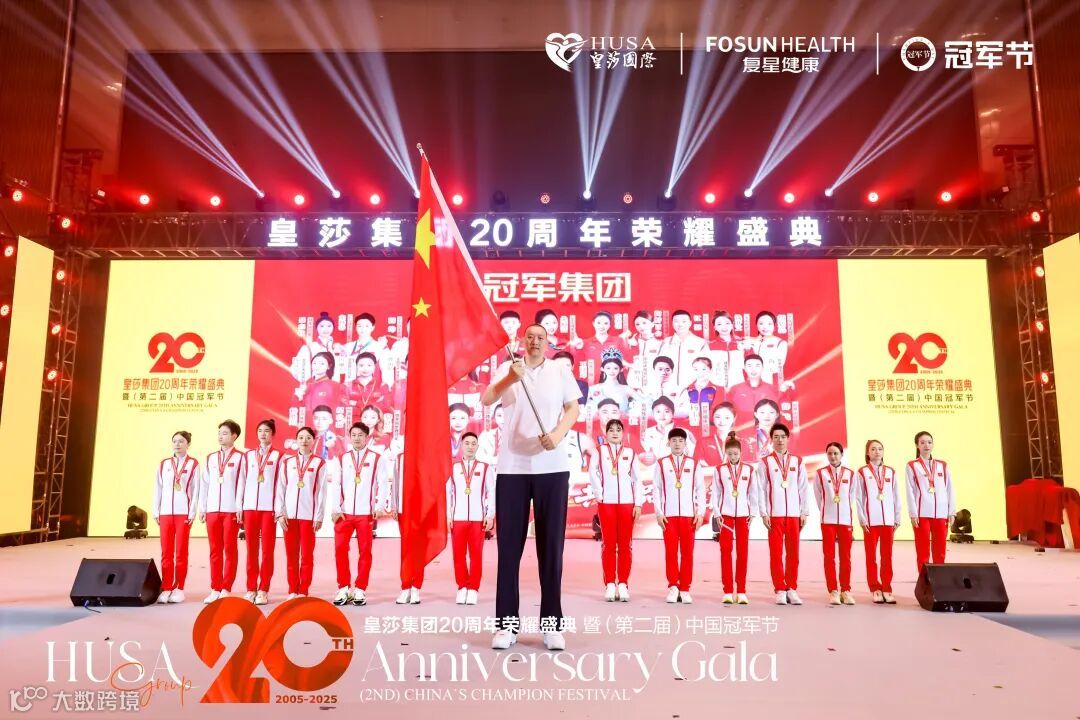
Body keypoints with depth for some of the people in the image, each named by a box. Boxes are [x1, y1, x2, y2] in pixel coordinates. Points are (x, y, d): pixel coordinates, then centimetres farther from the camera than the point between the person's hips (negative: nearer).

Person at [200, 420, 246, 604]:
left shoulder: (240, 458, 0)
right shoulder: (210, 458, 14)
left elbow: (241, 484, -5)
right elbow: (205, 484, 13)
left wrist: (239, 508, -9)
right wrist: (202, 508, 8)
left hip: (231, 510, -4)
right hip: (212, 510, 4)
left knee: (229, 550, 1)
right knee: (215, 550, 7)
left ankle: (226, 589, 6)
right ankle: (215, 589, 12)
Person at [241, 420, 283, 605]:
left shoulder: (278, 456, 3)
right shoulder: (249, 455, 13)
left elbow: (280, 483, 0)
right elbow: (244, 481, 12)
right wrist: (239, 507, 7)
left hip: (269, 507, -3)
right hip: (250, 506, 3)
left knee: (267, 550, -1)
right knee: (251, 549, 6)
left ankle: (263, 590, 5)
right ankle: (251, 589, 12)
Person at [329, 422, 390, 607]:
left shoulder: (378, 459, 4)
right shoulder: (342, 459, 11)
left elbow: (383, 484, 0)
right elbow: (335, 485, 6)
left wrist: (379, 507, -11)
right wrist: (335, 509, -3)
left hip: (366, 513, -2)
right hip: (344, 513, 2)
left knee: (365, 551, 2)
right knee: (340, 549, -4)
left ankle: (360, 589, 11)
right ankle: (344, 588, 9)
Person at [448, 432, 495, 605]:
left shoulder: (485, 468, 7)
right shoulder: (453, 468, 8)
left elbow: (492, 493, 5)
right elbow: (448, 493, 5)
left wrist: (490, 516, -1)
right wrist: (448, 516, -1)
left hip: (478, 518, -1)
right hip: (457, 518, 1)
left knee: (476, 554, 1)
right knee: (458, 554, 2)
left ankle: (473, 588, 8)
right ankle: (462, 587, 12)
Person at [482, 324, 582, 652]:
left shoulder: (561, 371, 10)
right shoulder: (507, 369, 5)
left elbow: (573, 408, 7)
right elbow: (486, 400, -11)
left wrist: (558, 434, -13)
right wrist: (510, 379, -31)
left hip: (552, 466, 1)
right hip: (512, 466, 0)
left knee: (551, 544, 4)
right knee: (509, 544, 2)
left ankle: (552, 622, 11)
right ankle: (507, 623, 10)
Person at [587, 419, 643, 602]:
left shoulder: (630, 453, 12)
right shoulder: (599, 452, 9)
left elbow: (637, 479, 8)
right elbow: (592, 473, -2)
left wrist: (638, 503, 1)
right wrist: (599, 494, -10)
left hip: (627, 502, 1)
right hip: (606, 502, -1)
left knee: (625, 544, 1)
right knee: (608, 544, 0)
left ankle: (623, 585, 6)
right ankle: (610, 585, 4)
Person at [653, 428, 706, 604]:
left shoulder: (694, 464, 7)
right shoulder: (661, 464, 6)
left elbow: (701, 490, 7)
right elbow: (656, 489, 5)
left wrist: (700, 513, 0)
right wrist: (658, 513, -2)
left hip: (689, 515, 1)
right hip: (668, 515, 0)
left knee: (687, 552, 2)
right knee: (670, 551, 0)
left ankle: (684, 589, 10)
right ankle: (673, 587, 9)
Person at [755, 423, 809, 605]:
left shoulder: (797, 462, 10)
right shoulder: (765, 463, 3)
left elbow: (803, 488, 9)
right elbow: (761, 490, 0)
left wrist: (804, 512, 4)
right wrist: (764, 513, -6)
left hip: (794, 514, 2)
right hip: (774, 514, -2)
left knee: (793, 553, 4)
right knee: (776, 553, -1)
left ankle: (792, 589, 14)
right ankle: (780, 590, 6)